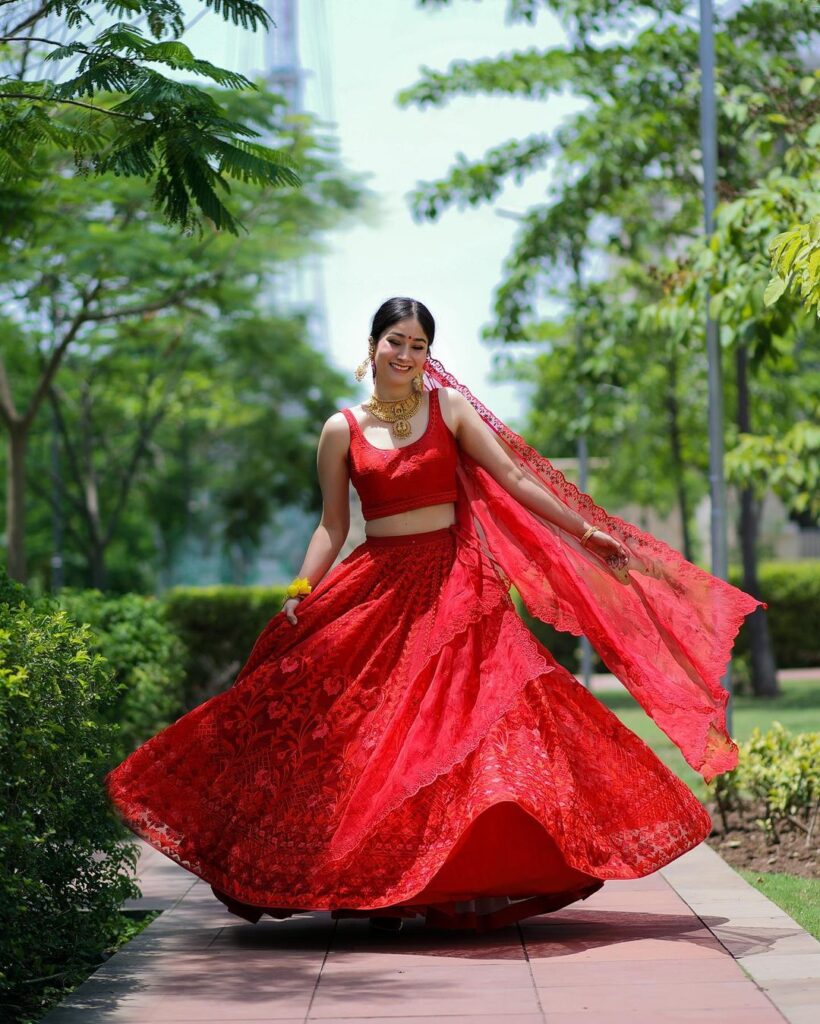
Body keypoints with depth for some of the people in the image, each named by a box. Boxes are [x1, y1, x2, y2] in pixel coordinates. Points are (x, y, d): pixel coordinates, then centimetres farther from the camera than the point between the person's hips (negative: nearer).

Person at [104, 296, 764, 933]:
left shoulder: (449, 407, 4)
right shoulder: (342, 430, 6)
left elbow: (516, 479, 4)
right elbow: (332, 527, 8)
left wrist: (587, 531, 0)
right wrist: (299, 597, -2)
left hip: (452, 583, -1)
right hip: (375, 589, 1)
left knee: (463, 721, -10)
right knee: (372, 734, -4)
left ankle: (474, 882, -6)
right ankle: (379, 887, 3)